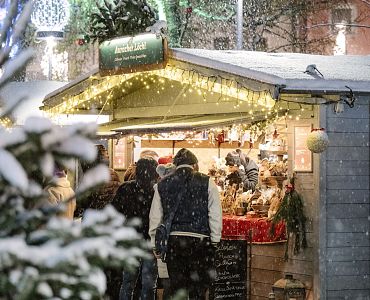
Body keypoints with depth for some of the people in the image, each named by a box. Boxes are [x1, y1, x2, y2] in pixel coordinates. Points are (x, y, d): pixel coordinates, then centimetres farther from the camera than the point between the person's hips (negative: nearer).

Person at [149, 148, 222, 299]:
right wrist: (215, 240, 2)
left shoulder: (162, 184, 8)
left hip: (172, 240, 2)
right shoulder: (206, 182, 0)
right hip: (199, 240, -2)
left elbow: (155, 217, 8)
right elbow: (215, 215, -3)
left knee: (176, 287, 8)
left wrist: (155, 244, 13)